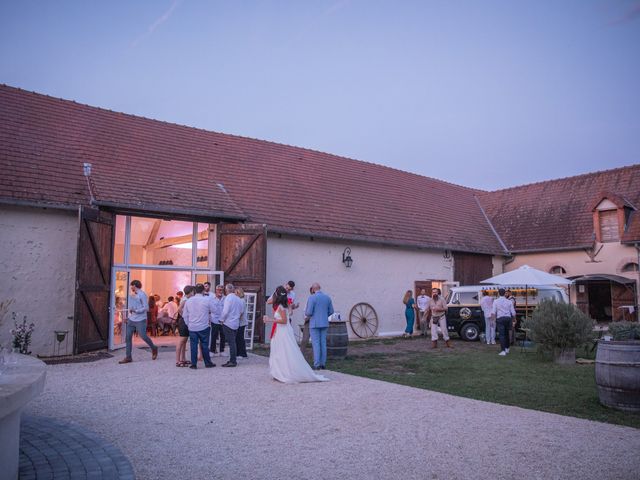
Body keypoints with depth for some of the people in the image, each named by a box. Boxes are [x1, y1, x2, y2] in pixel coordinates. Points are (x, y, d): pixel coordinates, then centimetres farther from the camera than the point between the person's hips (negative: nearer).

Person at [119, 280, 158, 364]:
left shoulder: (142, 295, -10)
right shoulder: (131, 294, 13)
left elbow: (146, 307, -14)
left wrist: (136, 311, -21)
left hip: (140, 320, -7)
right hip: (131, 319, 7)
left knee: (143, 336, -3)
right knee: (128, 337, 1)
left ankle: (154, 349, 21)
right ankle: (128, 357, 6)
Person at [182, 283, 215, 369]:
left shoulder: (188, 301, 2)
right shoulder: (207, 300, -9)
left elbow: (185, 315, 7)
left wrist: (188, 324, 16)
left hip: (192, 327, 2)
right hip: (204, 327, -2)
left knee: (193, 345, 6)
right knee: (204, 345, 7)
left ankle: (193, 364, 7)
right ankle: (207, 363, 15)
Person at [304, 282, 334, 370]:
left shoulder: (312, 298, -12)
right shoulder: (327, 297, 6)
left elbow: (309, 312, -16)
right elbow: (331, 311, 9)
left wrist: (306, 314, 7)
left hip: (314, 324, -5)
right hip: (324, 323, 5)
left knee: (316, 344, -2)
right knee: (323, 343, 10)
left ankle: (317, 365, -2)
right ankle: (323, 363, 12)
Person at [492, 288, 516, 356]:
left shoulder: (496, 301, -1)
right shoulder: (509, 301, 6)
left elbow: (493, 312, -9)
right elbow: (513, 312, 5)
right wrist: (514, 320, 16)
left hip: (500, 319, -3)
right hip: (508, 318, 3)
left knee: (502, 335, -5)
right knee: (506, 334, 20)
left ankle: (503, 351, -14)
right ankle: (507, 348, 31)